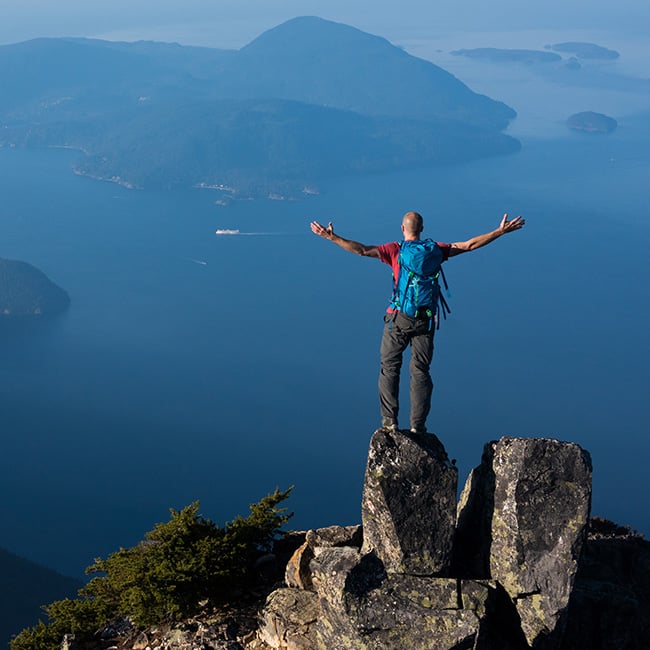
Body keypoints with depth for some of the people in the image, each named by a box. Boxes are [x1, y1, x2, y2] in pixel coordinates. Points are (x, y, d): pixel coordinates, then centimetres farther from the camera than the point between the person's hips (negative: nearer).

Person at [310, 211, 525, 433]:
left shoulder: (395, 250, -6)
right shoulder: (435, 250, 1)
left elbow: (362, 250, -13)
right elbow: (469, 245, 3)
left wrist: (332, 237, -9)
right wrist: (501, 231, 9)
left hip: (398, 318, -2)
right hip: (425, 320, 2)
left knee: (389, 368, 12)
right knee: (420, 371, 9)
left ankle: (390, 420, 11)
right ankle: (418, 425, 9)